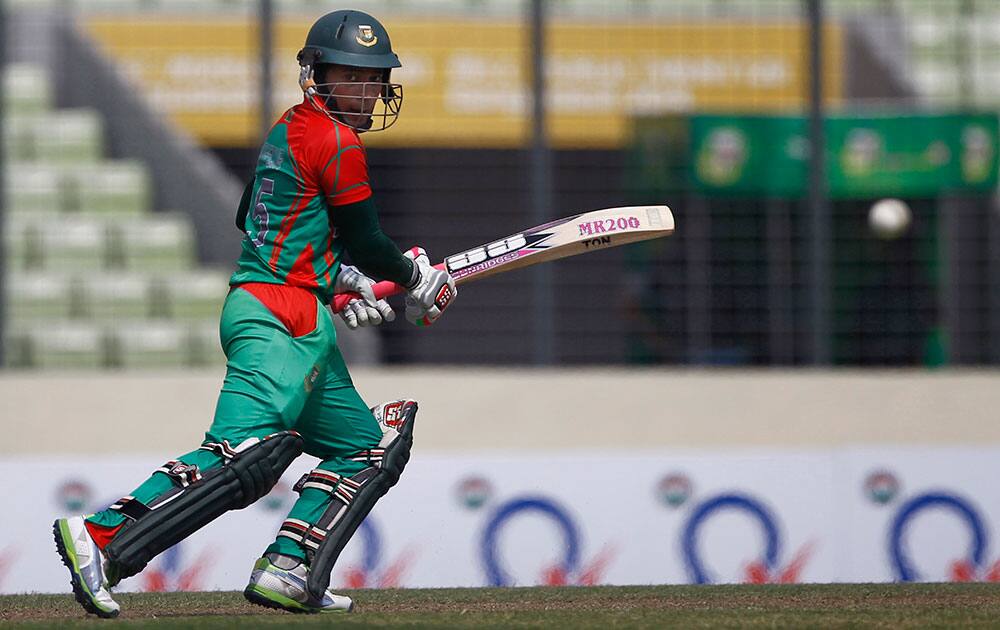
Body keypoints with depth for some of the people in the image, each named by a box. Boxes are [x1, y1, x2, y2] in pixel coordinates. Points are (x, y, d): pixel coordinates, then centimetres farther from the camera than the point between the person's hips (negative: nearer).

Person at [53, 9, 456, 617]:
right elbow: (367, 244, -6)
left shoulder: (289, 129, 18)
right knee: (243, 456, -23)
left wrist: (344, 280, 24)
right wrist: (416, 276, 14)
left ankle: (286, 570, 5)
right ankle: (102, 538, -31)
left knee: (366, 446, 17)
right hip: (283, 316, -10)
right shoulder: (337, 143, -9)